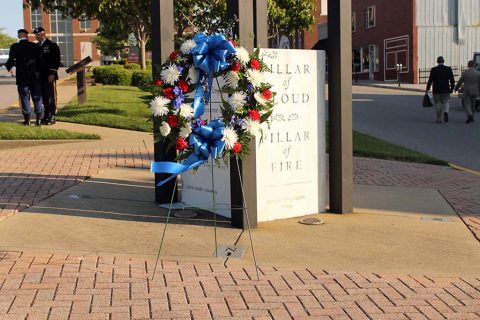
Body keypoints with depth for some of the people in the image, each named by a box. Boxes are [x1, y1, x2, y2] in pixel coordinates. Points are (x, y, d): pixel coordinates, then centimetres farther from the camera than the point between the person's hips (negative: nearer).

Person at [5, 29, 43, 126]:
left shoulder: (14, 47, -6)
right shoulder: (35, 46, 0)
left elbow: (11, 60, -6)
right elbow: (40, 59, 2)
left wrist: (8, 66, 14)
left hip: (22, 77, -2)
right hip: (35, 76, 2)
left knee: (25, 97, 4)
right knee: (37, 97, 8)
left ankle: (27, 120, 3)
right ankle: (38, 119, 8)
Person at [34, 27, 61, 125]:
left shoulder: (52, 45, -4)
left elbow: (56, 60, -9)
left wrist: (52, 74, -16)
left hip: (49, 75, -7)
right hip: (40, 76, 7)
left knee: (51, 96, -5)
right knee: (44, 97, 9)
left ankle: (52, 117, -3)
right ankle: (46, 116, 16)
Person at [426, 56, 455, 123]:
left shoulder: (433, 69, -5)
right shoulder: (448, 69, -1)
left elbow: (430, 80, -6)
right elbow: (452, 80, 1)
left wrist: (427, 89, 0)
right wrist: (452, 88, 11)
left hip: (436, 90, 0)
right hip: (446, 90, 0)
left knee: (437, 104, 10)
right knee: (446, 102, 12)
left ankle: (439, 119, 11)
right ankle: (446, 112, -17)